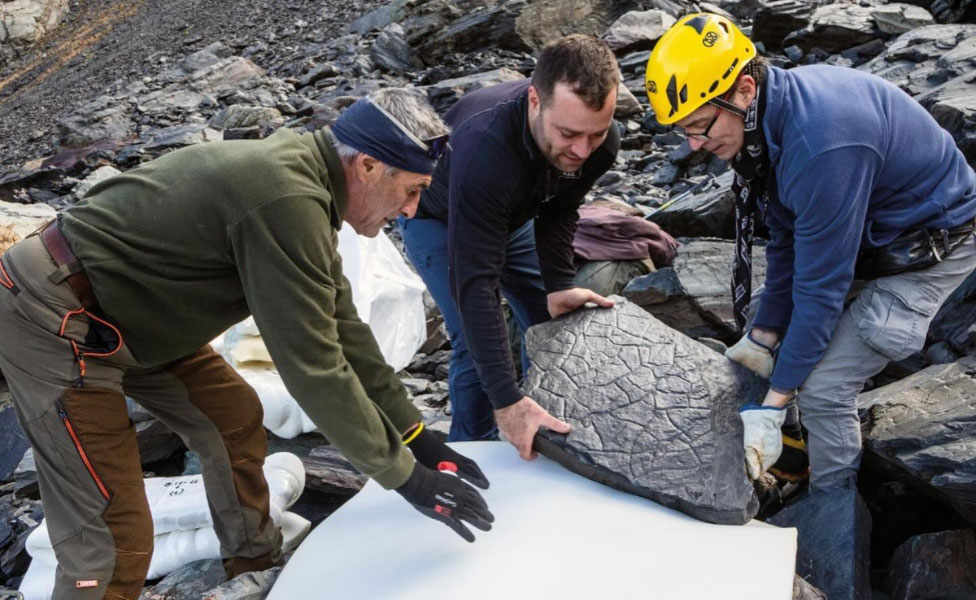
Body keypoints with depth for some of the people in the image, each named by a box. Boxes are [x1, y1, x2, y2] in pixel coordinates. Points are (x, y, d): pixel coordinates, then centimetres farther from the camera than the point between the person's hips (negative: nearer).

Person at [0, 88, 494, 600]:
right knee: (115, 539, -8)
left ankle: (254, 555, 37)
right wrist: (402, 473, -15)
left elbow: (338, 324, 7)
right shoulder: (287, 201, -28)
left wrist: (414, 433, 8)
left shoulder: (301, 171, 3)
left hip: (119, 309, 10)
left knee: (234, 420, 15)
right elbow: (312, 364, -26)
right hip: (54, 321, -10)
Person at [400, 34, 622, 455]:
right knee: (475, 343, -17)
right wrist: (507, 401, -47)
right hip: (439, 218, -5)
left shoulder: (598, 140, -27)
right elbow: (473, 282, -45)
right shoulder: (484, 148, -46)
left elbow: (558, 211, -8)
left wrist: (559, 285, -24)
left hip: (512, 214, 6)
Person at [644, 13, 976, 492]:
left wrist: (774, 404, -23)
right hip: (868, 227, 9)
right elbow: (788, 241, -2)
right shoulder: (773, 108, -9)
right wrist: (762, 338, -3)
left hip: (933, 245, -9)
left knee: (822, 386, -12)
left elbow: (821, 284, -31)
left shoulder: (820, 143, -37)